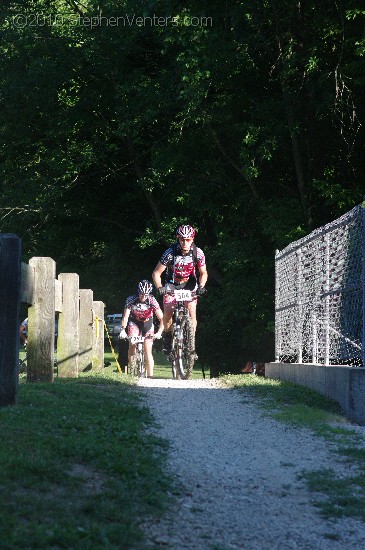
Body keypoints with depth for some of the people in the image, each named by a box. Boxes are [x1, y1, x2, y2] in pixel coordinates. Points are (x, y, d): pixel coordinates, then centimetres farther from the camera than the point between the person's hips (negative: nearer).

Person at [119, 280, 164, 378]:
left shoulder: (152, 300, -26)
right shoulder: (131, 300, -25)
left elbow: (161, 318, -28)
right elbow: (125, 316, -30)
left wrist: (159, 332, -40)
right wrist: (123, 330, -45)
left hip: (147, 323, 0)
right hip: (134, 322, 0)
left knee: (148, 351, -9)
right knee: (132, 345, -23)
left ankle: (150, 376, -7)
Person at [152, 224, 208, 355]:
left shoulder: (198, 253, -19)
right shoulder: (170, 253, -25)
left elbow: (203, 273, -5)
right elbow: (156, 273, -19)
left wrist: (201, 287, -23)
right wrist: (160, 288, -34)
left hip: (189, 285, 1)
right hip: (172, 285, -1)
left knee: (192, 314, -16)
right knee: (168, 314, -17)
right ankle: (167, 336, 12)